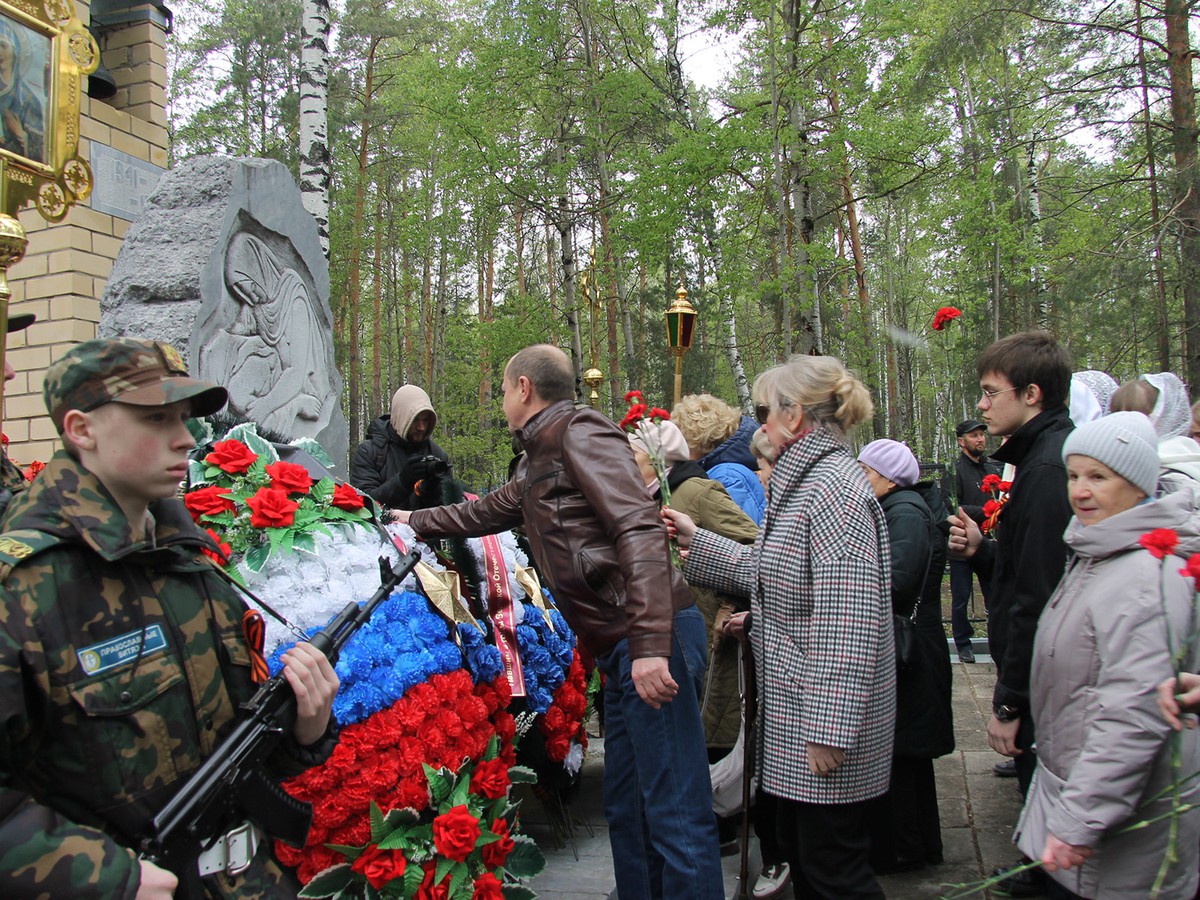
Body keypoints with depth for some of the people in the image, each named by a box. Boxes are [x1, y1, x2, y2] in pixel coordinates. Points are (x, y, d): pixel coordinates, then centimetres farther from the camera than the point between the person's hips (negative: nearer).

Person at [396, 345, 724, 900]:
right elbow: (489, 511, 40)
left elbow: (640, 531, -19)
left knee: (675, 813, -6)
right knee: (626, 806, 18)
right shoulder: (538, 461, 22)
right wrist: (418, 521, 50)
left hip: (653, 639, -10)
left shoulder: (581, 433, -7)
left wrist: (650, 646, -26)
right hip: (622, 647, 10)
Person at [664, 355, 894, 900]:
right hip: (794, 713, 10)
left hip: (826, 714, -10)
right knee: (799, 849, 21)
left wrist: (829, 727, -26)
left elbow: (848, 623, -26)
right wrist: (696, 541, 20)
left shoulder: (834, 487, -21)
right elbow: (770, 573, 19)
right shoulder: (803, 482, 12)